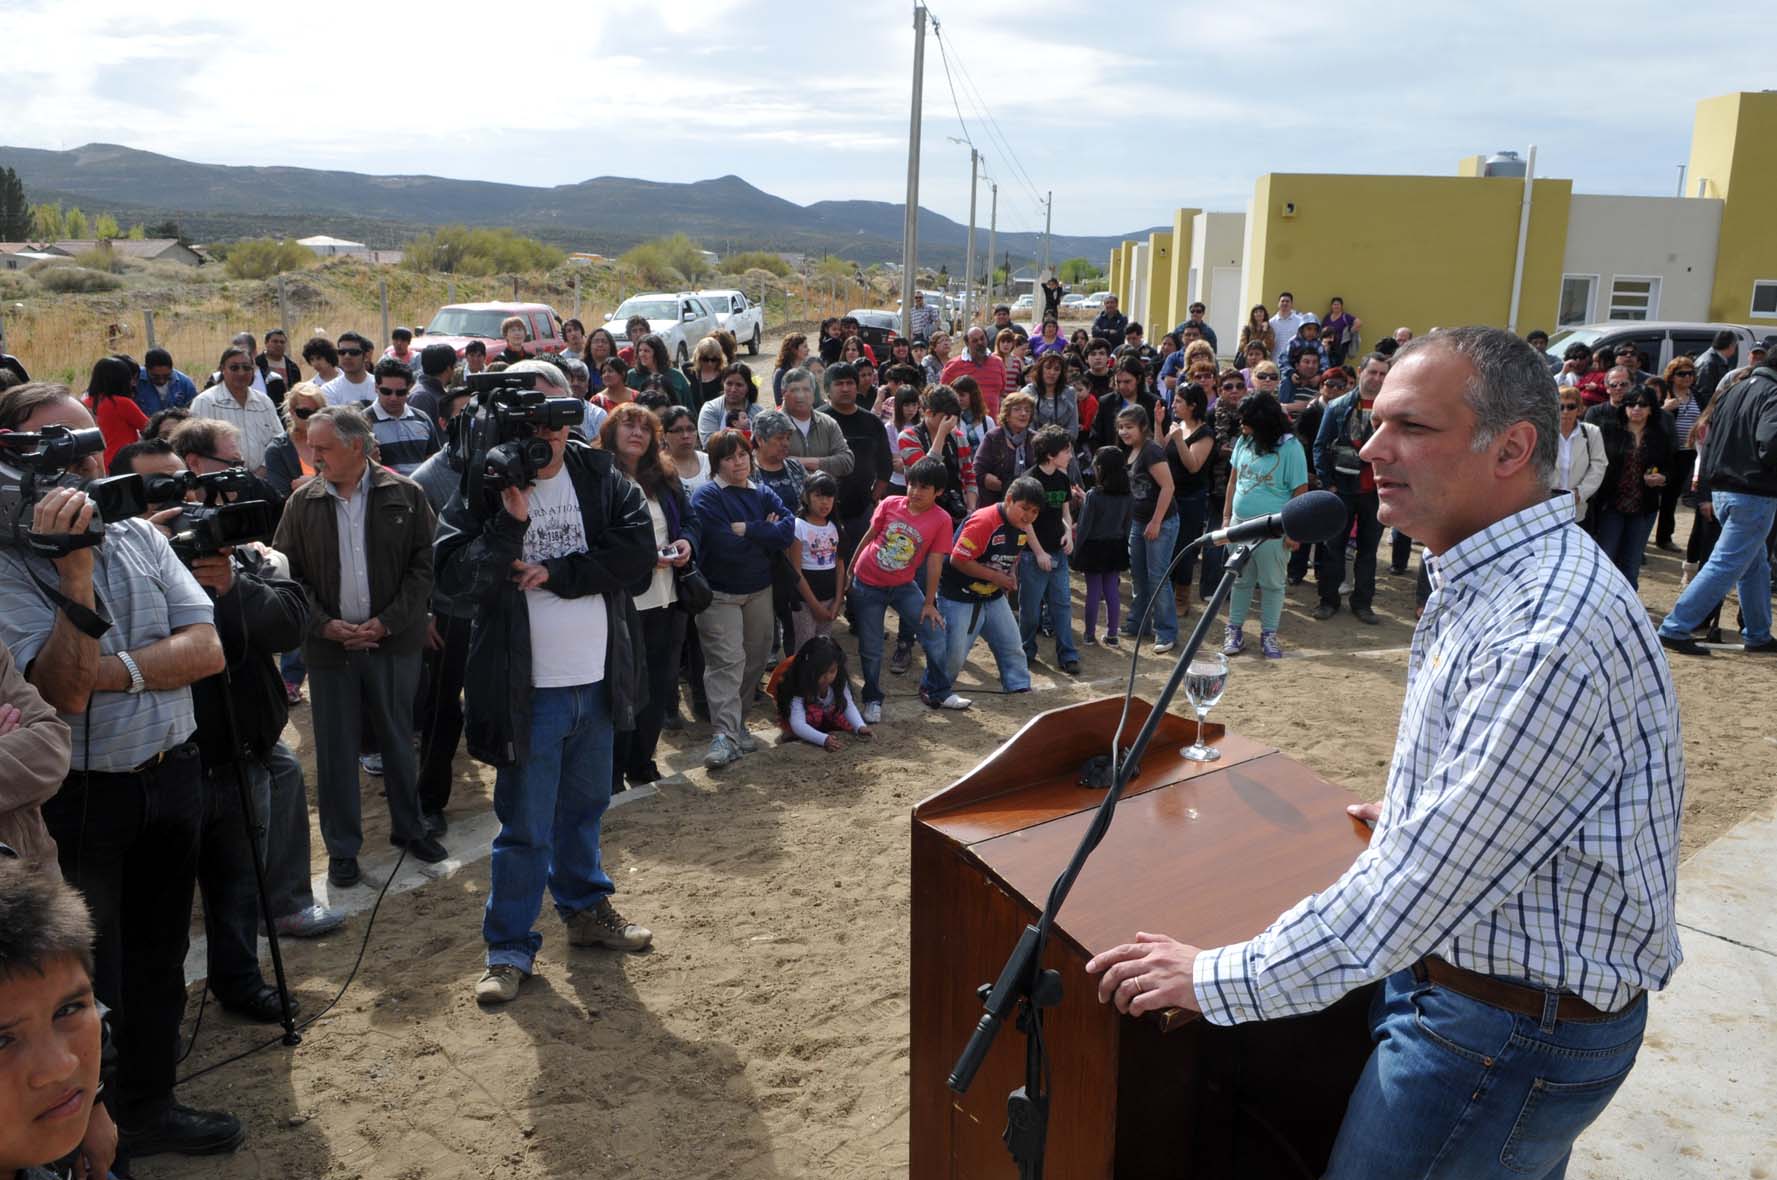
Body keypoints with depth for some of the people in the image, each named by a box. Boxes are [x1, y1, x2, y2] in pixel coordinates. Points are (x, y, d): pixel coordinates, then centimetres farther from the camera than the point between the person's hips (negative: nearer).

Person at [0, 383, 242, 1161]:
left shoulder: (138, 537, 2)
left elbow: (207, 649, -5)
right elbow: (64, 693, -25)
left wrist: (115, 671, -19)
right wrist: (74, 571, -31)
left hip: (170, 775, 5)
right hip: (80, 797, -5)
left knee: (159, 959, 18)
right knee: (89, 977, 11)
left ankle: (147, 1106, 37)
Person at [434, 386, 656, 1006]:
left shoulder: (601, 476, 0)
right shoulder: (484, 486, -8)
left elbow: (639, 553, -11)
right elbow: (454, 576, -18)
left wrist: (556, 572, -16)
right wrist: (511, 523, -27)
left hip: (596, 680, 4)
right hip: (529, 689, -4)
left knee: (584, 807, 22)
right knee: (526, 826, 5)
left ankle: (586, 908, 42)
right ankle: (509, 948, 20)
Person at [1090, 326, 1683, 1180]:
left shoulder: (1551, 634, -30)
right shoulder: (1487, 581, 4)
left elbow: (1424, 885, -29)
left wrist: (1216, 979, -22)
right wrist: (1413, 817, 34)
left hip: (1512, 1032, -9)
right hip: (1442, 967, 9)